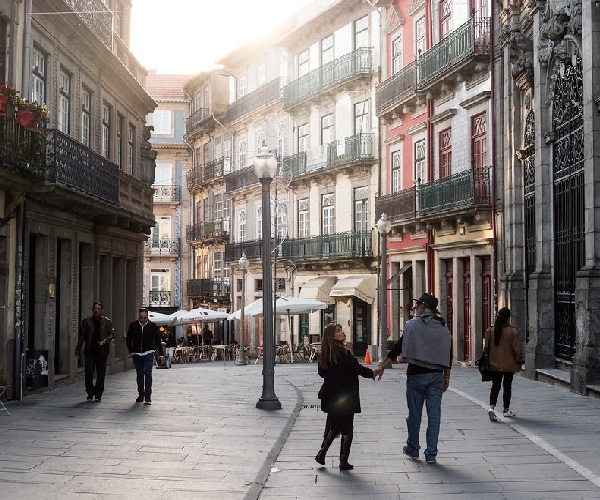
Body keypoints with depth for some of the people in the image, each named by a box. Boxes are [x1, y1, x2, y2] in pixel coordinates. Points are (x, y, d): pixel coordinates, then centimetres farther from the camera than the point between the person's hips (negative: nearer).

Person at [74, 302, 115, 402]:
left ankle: (98, 395, 11)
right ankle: (90, 392, 12)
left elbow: (111, 334, 3)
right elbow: (81, 337, 8)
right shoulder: (86, 322, 7)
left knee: (100, 374, 2)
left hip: (102, 352, 0)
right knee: (89, 372, -7)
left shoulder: (107, 322, 6)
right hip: (89, 351, 0)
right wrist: (77, 351, 3)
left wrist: (105, 341, -17)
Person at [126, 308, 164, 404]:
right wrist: (131, 351, -1)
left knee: (148, 373, -12)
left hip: (148, 353, -2)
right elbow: (128, 339, 8)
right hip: (136, 354, 2)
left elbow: (157, 340, 4)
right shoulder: (133, 325, 1)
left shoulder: (152, 326, -2)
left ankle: (148, 396, -10)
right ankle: (141, 394, 21)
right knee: (139, 374, 10)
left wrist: (161, 354, 2)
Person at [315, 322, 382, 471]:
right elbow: (357, 367, -16)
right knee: (347, 430, 4)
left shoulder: (324, 354, 4)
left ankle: (321, 453, 18)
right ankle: (343, 462, 7)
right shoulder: (342, 353, -19)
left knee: (334, 426, 21)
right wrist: (372, 372, -1)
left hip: (330, 397, 7)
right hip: (345, 397, -7)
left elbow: (322, 373, 13)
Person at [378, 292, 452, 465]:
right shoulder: (444, 328, 6)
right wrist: (446, 377, 16)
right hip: (437, 375, 3)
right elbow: (448, 355, 8)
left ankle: (413, 449, 23)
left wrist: (381, 367, -1)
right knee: (434, 414, 4)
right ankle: (431, 454, 4)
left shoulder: (413, 325, -7)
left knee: (414, 413, 10)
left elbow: (398, 348, -7)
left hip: (416, 374, -3)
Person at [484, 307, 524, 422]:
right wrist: (520, 360, 6)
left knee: (495, 386, 4)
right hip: (509, 364, -2)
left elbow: (486, 347, 4)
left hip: (494, 364, 2)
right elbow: (517, 348, -8)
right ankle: (506, 409, 21)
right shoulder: (513, 331, -12)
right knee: (507, 386, 12)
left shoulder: (490, 330, -3)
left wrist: (489, 358, 17)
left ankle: (491, 407, -16)